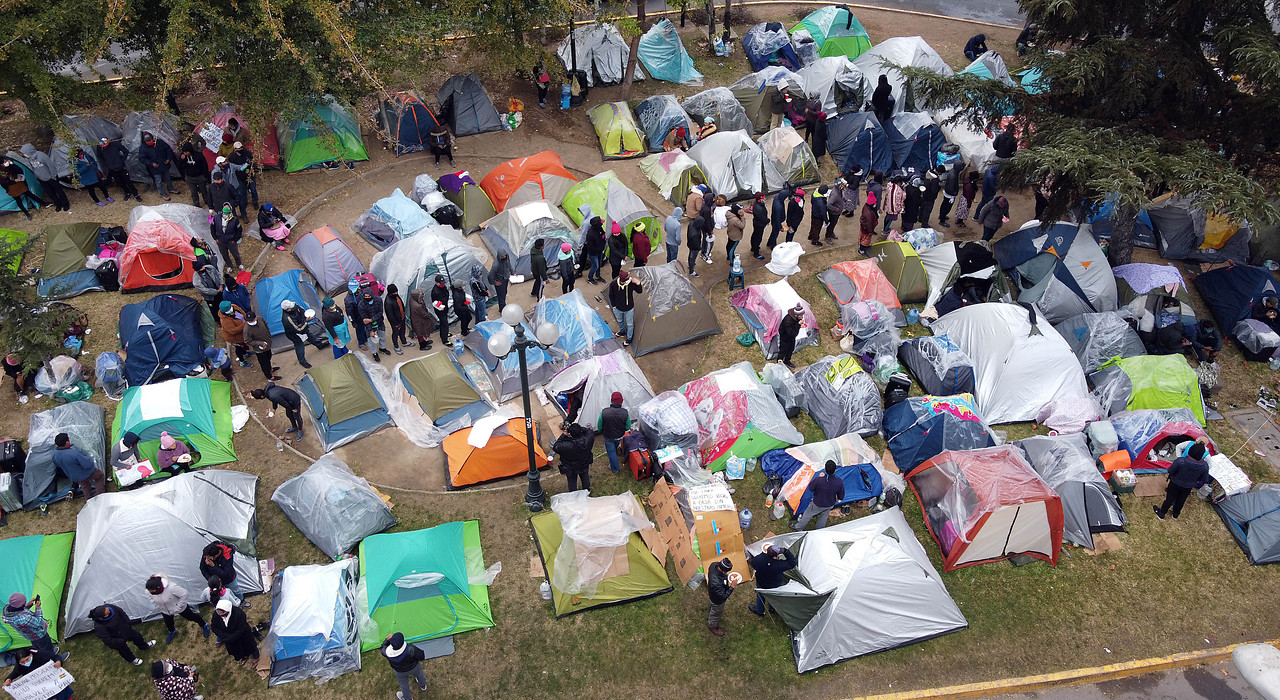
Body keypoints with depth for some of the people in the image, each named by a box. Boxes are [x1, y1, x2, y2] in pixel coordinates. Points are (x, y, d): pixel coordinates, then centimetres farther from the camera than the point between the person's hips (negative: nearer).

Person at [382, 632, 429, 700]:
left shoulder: (386, 652, -37)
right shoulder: (410, 650, -43)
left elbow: (384, 646, -13)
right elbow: (421, 656, -26)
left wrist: (387, 639, -30)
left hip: (400, 671, 0)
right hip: (414, 666, 0)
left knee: (403, 683, 31)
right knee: (418, 673, 34)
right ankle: (423, 685, 65)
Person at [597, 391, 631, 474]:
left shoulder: (604, 412, -30)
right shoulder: (625, 413, -25)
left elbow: (599, 426, -14)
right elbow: (628, 427, -11)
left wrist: (600, 432, 9)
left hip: (609, 437, -3)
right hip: (620, 436, 3)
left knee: (611, 451, 20)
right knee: (615, 448, 33)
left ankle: (615, 469, 36)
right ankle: (613, 463, 60)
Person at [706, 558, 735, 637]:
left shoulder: (714, 565, -28)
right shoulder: (716, 583, -50)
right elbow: (723, 596, -34)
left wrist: (727, 577, -3)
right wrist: (732, 587, -30)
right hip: (718, 600, -7)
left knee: (712, 607, 38)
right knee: (716, 612, 25)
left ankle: (709, 616, 68)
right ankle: (712, 626, 55)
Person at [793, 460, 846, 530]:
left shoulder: (818, 480, -38)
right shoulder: (839, 482, -30)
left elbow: (811, 489, -15)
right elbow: (841, 497, -11)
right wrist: (838, 499, 13)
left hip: (817, 504, -2)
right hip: (830, 505, 2)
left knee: (807, 515, 23)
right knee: (823, 517, 30)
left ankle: (798, 528, 43)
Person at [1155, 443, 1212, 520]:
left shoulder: (1180, 461, -37)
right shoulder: (1205, 466, -28)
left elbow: (1170, 471, -20)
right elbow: (1204, 480, -10)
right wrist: (1197, 485, 9)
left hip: (1175, 483, -2)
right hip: (1188, 487, 2)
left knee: (1170, 498, 21)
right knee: (1181, 500, 27)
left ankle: (1161, 513, 41)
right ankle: (1176, 514, 52)